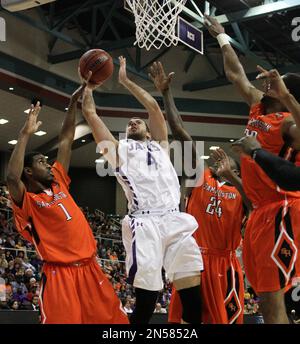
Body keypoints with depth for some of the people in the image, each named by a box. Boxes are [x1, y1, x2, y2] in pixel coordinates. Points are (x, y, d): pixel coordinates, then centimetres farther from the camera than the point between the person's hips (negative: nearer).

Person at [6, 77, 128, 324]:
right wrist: (25, 134, -24)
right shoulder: (27, 201, -2)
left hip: (89, 267, 7)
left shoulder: (58, 183, 16)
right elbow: (12, 178, -25)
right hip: (60, 273, -6)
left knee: (113, 320, 5)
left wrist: (74, 102, 14)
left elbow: (66, 141, 16)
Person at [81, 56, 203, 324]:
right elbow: (90, 112, 19)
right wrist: (89, 83, 30)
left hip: (176, 221, 3)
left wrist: (126, 80, 31)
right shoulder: (118, 149, 21)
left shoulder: (159, 146, 29)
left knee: (193, 296, -5)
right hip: (145, 224, -3)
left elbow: (154, 107, 25)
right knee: (146, 297, -9)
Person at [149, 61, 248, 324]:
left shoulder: (241, 189, 8)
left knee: (226, 318, -1)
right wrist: (166, 93, 1)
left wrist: (230, 176, -17)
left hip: (224, 263, -1)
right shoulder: (200, 178, 10)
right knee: (181, 317, 4)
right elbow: (181, 133, 4)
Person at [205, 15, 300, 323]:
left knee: (273, 300, -13)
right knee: (266, 298, 10)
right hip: (260, 212, 9)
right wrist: (221, 37, 34)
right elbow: (235, 74, 28)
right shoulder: (258, 107, 14)